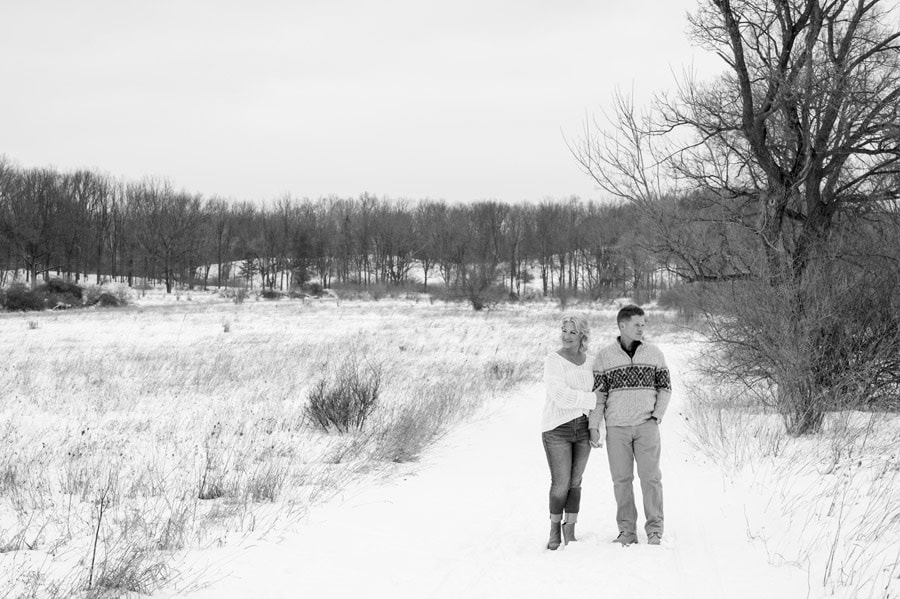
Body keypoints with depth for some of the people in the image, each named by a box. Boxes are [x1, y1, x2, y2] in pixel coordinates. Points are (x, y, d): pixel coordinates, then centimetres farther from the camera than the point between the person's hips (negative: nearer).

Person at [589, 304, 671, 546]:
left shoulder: (653, 353, 4)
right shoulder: (604, 357, 2)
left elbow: (665, 387, 10)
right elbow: (597, 393, 3)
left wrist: (657, 416, -3)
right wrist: (593, 427, -2)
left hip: (646, 426, 0)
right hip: (617, 427, 0)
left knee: (651, 477, -4)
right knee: (621, 479, 3)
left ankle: (654, 529, 4)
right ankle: (627, 530, 11)